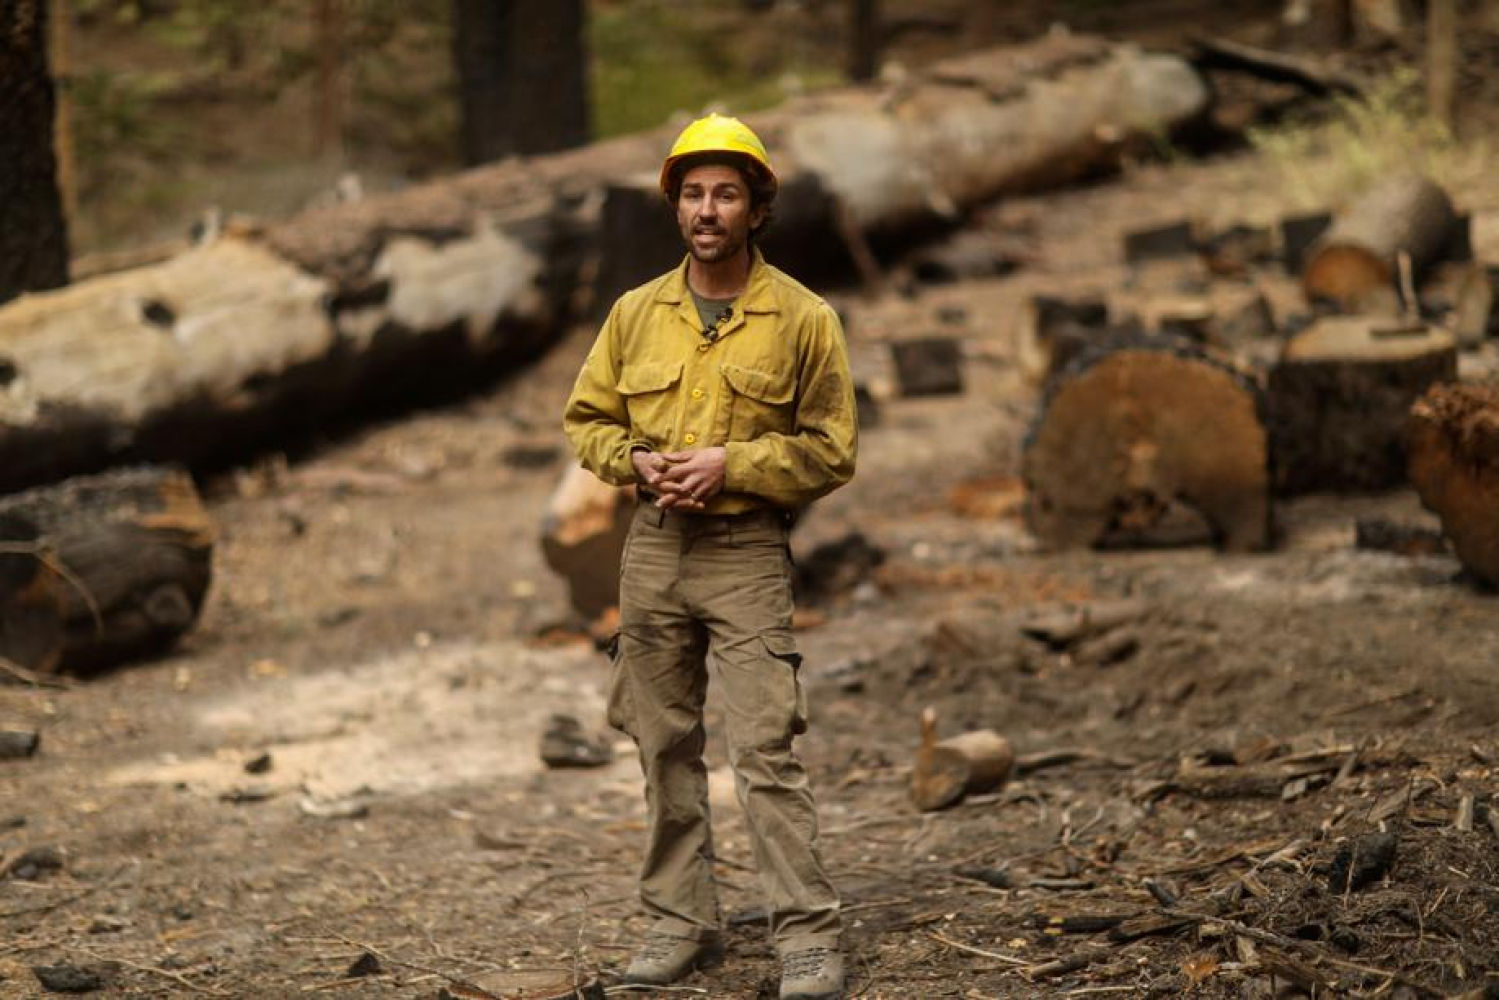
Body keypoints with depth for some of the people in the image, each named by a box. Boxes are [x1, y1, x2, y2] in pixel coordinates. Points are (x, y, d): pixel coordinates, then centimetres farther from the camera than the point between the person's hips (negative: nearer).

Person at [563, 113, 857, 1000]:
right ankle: (683, 924, 19)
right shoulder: (637, 313, 8)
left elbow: (831, 452, -5)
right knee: (666, 749, 9)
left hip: (749, 553, -4)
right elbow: (587, 419, 14)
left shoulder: (803, 319, -4)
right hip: (654, 549, 4)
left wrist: (729, 464, -15)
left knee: (767, 751, -10)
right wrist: (639, 461, -6)